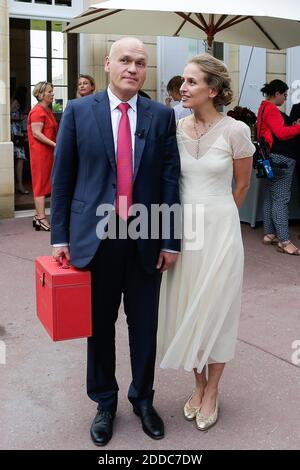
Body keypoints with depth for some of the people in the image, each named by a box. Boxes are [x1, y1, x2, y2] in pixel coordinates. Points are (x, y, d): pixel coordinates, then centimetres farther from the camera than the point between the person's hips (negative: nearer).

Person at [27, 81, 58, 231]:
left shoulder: (47, 110, 17)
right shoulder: (38, 111, -13)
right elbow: (36, 133, -20)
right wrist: (55, 145, -24)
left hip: (48, 151, 10)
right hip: (40, 152, -10)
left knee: (43, 184, 11)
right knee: (41, 184, -6)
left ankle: (38, 216, 17)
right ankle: (41, 218, -3)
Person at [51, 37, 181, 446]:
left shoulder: (162, 116, 3)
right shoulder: (78, 112, 0)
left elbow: (170, 179, 1)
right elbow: (62, 177, 1)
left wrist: (171, 240, -2)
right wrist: (60, 235, -1)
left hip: (146, 239, 1)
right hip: (95, 238, -1)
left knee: (145, 326, 12)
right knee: (99, 325, 12)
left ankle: (142, 398, 33)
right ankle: (105, 402, 32)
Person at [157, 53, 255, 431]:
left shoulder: (235, 131, -11)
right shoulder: (176, 129, 0)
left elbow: (242, 185, 3)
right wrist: (193, 216, 12)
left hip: (219, 230, -4)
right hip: (182, 229, 4)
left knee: (215, 310, 7)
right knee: (186, 308, 11)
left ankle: (211, 393, 25)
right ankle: (199, 385, 31)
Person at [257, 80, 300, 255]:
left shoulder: (265, 107, 18)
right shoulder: (271, 109, -12)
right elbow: (281, 132, -20)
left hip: (273, 158, 11)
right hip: (280, 158, -11)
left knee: (271, 197, 13)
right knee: (281, 199, -10)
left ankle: (269, 234, 19)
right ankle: (284, 241, -10)